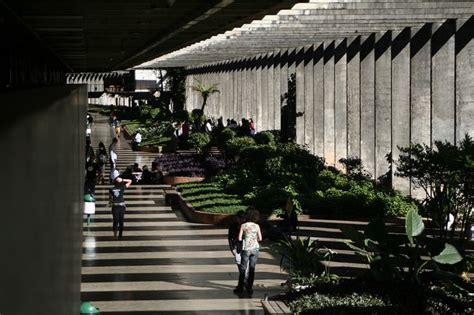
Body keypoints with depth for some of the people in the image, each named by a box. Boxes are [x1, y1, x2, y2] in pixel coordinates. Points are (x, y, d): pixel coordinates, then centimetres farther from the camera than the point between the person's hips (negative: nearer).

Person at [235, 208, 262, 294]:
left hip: (246, 249, -2)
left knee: (243, 268, 6)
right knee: (252, 268, 8)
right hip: (255, 248, 2)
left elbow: (239, 238, -8)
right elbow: (260, 238, 0)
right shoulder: (257, 226, -3)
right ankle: (249, 287, 10)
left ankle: (240, 287, 7)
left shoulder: (243, 226, -7)